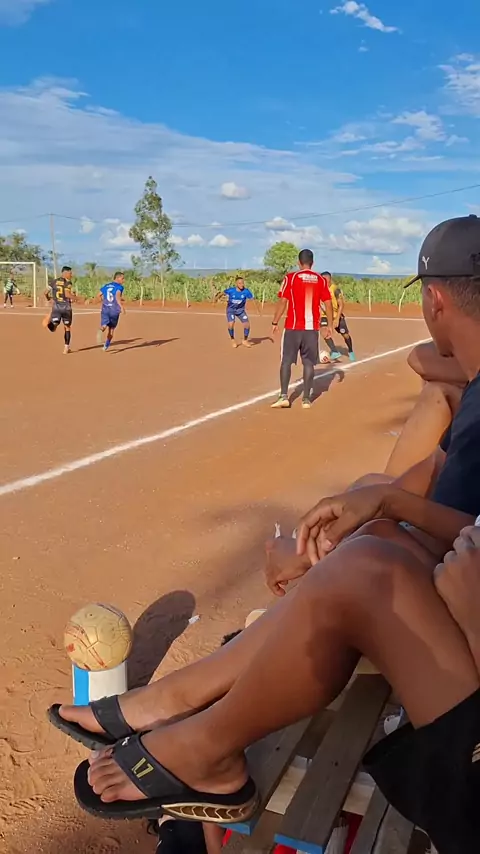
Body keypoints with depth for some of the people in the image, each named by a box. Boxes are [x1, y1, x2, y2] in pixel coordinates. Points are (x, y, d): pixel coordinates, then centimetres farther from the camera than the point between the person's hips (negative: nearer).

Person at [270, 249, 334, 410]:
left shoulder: (291, 277, -4)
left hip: (293, 327, -2)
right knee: (309, 363, 7)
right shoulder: (321, 280, 6)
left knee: (286, 360, 4)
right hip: (312, 327, 2)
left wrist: (275, 322, -2)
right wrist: (330, 325, 11)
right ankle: (306, 399, 7)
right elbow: (328, 303, 4)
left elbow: (283, 301, -8)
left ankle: (284, 396, -4)